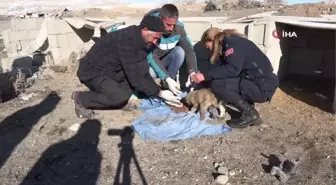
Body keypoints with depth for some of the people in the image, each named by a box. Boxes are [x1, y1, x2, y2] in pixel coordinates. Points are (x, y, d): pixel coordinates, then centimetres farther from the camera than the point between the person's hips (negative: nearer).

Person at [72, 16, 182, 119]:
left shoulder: (140, 39, -3)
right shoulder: (127, 41, -30)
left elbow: (142, 73, 3)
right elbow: (135, 78, -29)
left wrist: (158, 91, -4)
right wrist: (159, 93, -21)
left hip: (111, 70, 8)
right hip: (92, 72, -8)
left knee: (142, 67, -11)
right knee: (121, 97, -29)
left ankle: (120, 98, -2)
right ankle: (81, 98, -6)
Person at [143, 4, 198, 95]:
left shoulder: (179, 28, -18)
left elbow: (189, 50, -17)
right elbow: (151, 56, -33)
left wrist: (192, 72, -34)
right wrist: (167, 78, -42)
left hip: (165, 62, 3)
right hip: (150, 63, -3)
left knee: (180, 51, -26)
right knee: (150, 72, -37)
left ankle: (166, 84, -12)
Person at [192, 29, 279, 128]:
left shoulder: (232, 42, -10)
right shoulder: (231, 43, 18)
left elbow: (233, 69, -24)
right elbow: (225, 70, 15)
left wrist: (205, 76, -20)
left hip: (263, 87, -10)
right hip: (255, 82, 10)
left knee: (217, 85, -16)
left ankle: (250, 114, -8)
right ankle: (248, 105, 7)